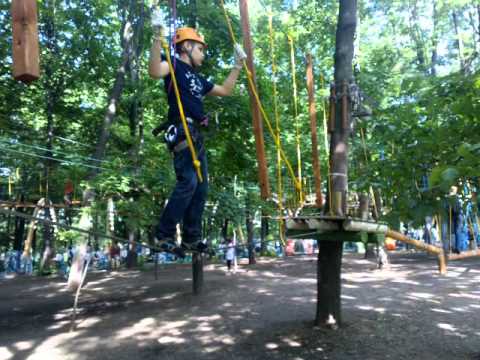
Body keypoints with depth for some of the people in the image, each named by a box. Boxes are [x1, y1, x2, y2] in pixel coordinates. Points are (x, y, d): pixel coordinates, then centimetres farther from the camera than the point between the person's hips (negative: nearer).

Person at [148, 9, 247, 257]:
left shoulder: (197, 78, 26)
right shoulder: (174, 63, 2)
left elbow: (225, 90, 35)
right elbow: (155, 71, -22)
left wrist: (238, 64, 36)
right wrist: (158, 35, -30)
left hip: (197, 135, 10)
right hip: (181, 132, -9)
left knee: (200, 187, 7)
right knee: (188, 181, -21)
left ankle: (192, 239, 13)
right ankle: (163, 235, -13)